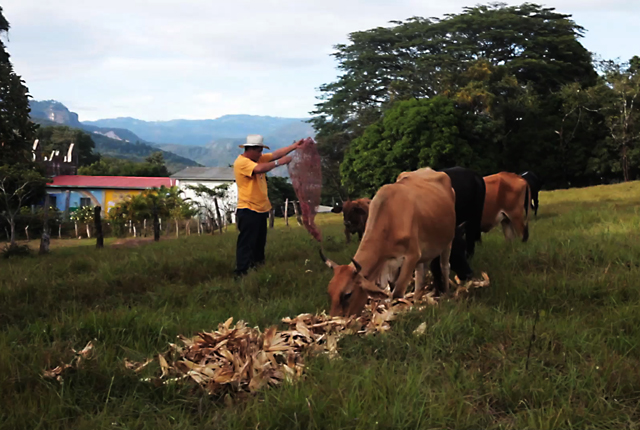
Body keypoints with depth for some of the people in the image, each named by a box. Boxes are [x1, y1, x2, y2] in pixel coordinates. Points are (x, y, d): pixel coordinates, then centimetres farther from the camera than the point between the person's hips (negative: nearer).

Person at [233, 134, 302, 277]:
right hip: (248, 211, -10)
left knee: (260, 243, 17)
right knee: (246, 244, -8)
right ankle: (242, 274, -7)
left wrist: (294, 146, 8)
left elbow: (275, 154, 13)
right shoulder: (241, 162, -17)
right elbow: (259, 169, -32)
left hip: (261, 209, 10)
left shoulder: (258, 158, 12)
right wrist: (279, 162, -25)